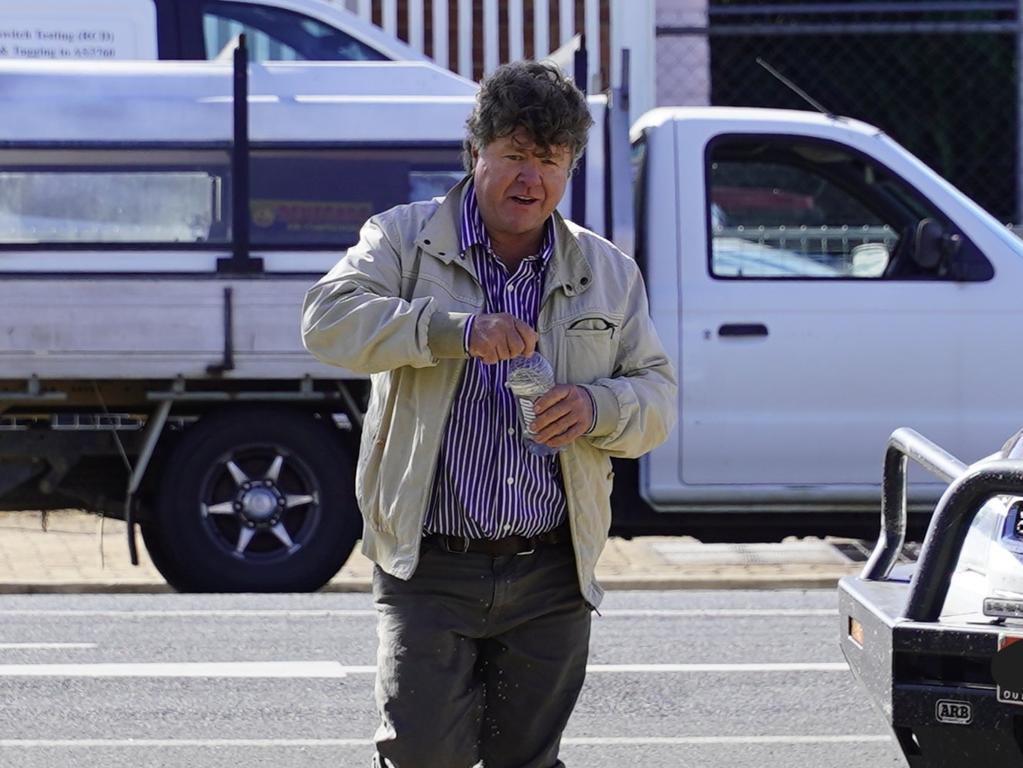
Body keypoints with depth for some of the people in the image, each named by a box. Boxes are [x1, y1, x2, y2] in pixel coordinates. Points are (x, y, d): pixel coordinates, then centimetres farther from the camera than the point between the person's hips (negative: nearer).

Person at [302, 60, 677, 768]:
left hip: (551, 576, 3)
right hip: (431, 568, -3)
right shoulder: (405, 240, 3)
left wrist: (597, 409, -11)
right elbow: (330, 319, -14)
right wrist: (458, 331, -25)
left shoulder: (609, 274, 12)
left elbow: (657, 396, 12)